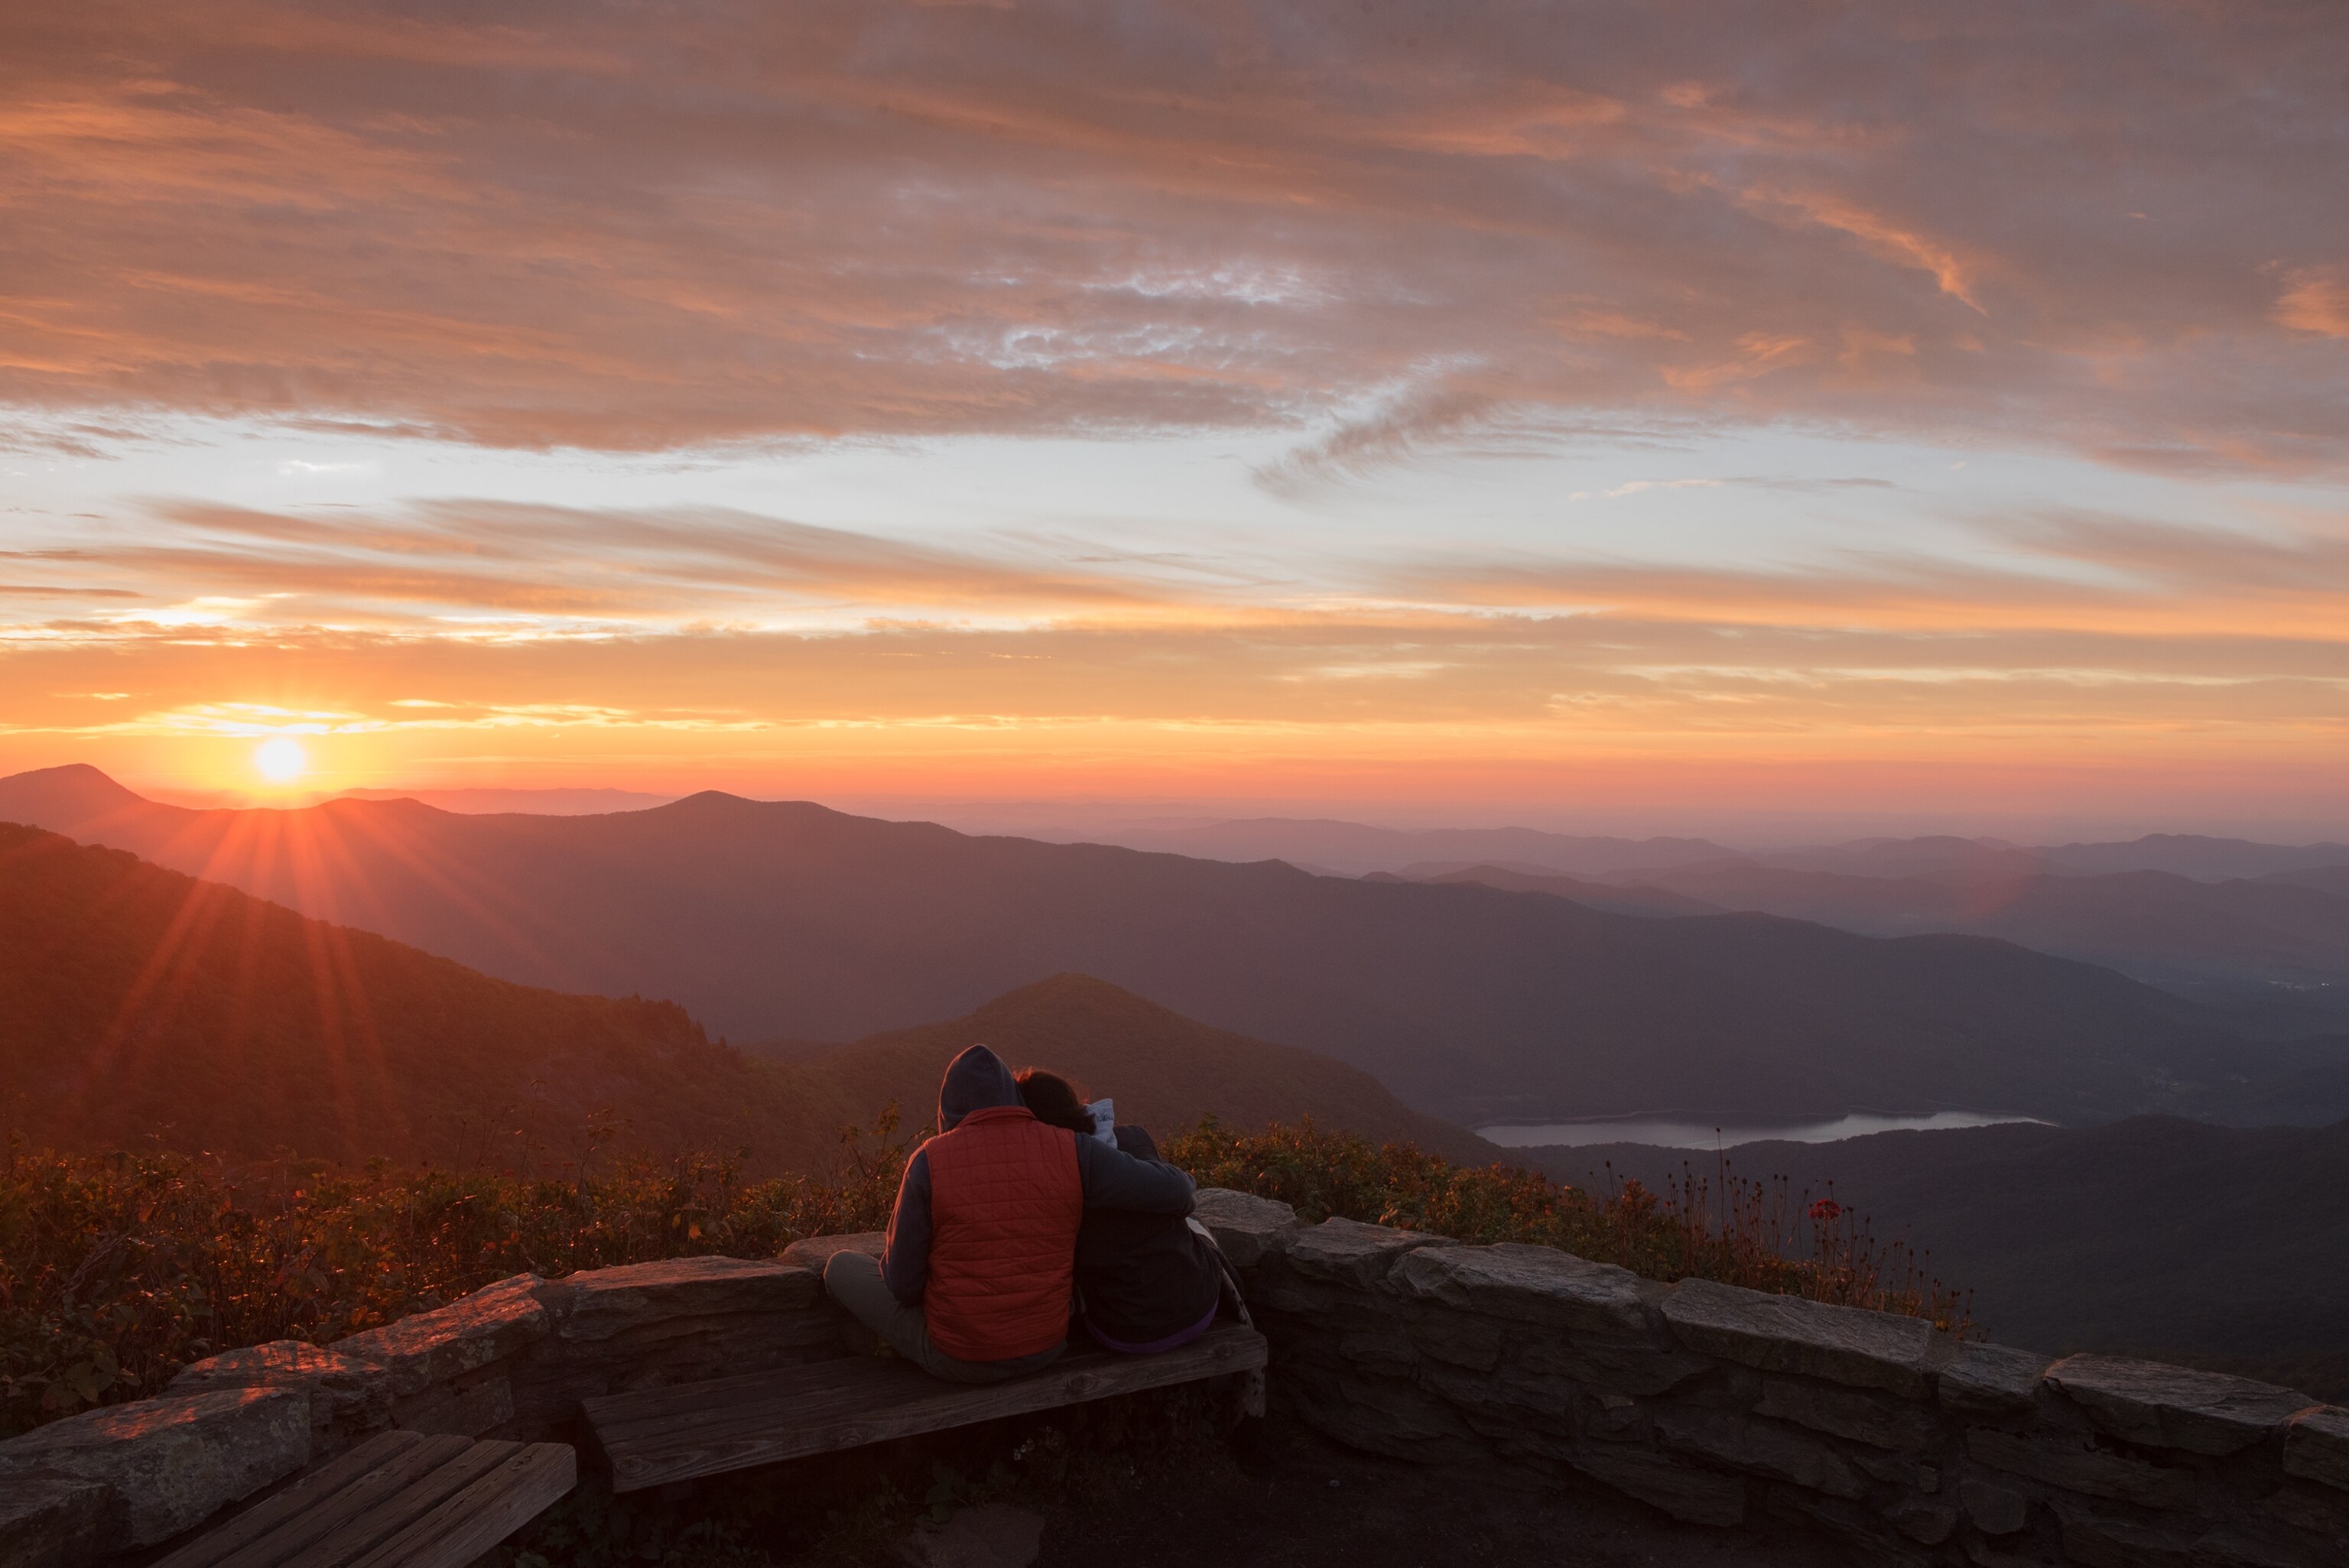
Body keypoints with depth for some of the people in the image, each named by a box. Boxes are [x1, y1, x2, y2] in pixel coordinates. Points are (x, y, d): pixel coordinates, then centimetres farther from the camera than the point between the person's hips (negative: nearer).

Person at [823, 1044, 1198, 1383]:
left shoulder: (929, 1162, -18)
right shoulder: (1069, 1152, -13)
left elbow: (904, 1282, -12)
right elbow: (1173, 1190, -12)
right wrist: (1178, 1206, 12)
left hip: (956, 1355, -3)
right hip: (1044, 1345, 3)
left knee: (843, 1267, 20)